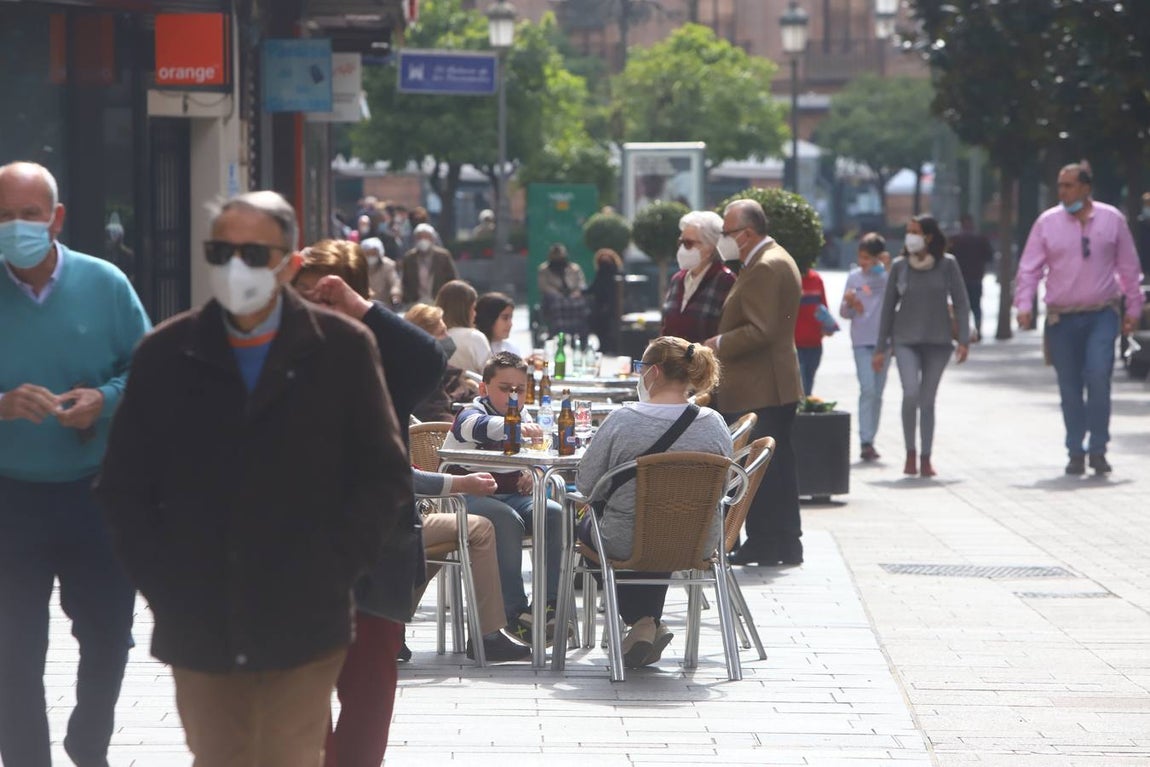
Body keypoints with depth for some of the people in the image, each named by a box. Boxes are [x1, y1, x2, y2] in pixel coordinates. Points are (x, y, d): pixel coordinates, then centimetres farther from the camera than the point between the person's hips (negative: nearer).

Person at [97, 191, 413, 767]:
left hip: (302, 630, -2)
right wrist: (161, 582, -2)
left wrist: (333, 571, -6)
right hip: (198, 629, 2)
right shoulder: (165, 354, 6)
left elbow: (386, 478, 4)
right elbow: (123, 485, 9)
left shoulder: (342, 348, 2)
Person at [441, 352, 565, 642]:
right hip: (470, 496, -7)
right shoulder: (470, 414, -7)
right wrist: (518, 427, -56)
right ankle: (515, 611, -33)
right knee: (508, 521, -35)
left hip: (510, 495, 7)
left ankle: (549, 604, -21)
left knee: (554, 514, -20)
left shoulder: (522, 417, 17)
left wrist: (531, 475, 2)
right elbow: (482, 426, -34)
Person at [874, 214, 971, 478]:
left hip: (938, 340, 0)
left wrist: (963, 340, -8)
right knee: (911, 393, -18)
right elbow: (888, 307, 7)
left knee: (927, 400, 3)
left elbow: (961, 303, 2)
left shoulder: (947, 265, -2)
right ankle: (910, 452, -2)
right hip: (906, 340, 0)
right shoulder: (900, 266, 1)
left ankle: (926, 458, 12)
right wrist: (880, 349, 7)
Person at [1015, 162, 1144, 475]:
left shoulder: (1112, 219, 3)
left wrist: (1134, 308, 9)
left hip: (1101, 314, -1)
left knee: (1098, 376, -18)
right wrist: (1024, 304, -11)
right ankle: (1076, 452, 16)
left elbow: (1128, 266, 9)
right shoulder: (1047, 222, 2)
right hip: (1061, 318, 1)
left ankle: (1098, 449, -8)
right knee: (1070, 388, 4)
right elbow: (1029, 267, 2)